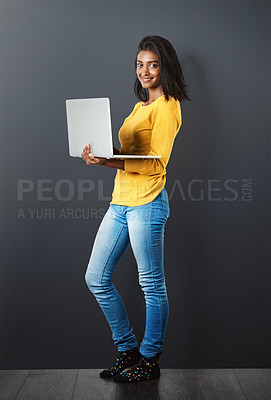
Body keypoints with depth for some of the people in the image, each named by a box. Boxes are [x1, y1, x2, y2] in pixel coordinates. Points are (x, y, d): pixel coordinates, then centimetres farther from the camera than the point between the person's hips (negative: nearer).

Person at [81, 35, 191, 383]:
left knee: (152, 285, 3)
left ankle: (150, 361, 20)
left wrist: (109, 162, -26)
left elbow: (155, 163, -16)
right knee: (96, 279, 10)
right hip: (120, 201, 10)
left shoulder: (166, 106, -6)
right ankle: (128, 351, 24)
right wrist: (100, 155, 5)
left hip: (146, 203, -9)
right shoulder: (140, 106, 21)